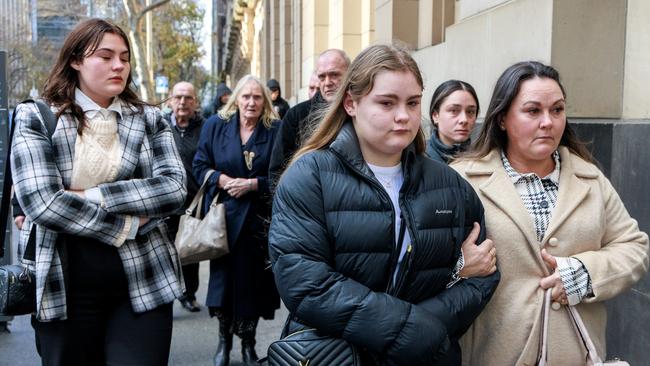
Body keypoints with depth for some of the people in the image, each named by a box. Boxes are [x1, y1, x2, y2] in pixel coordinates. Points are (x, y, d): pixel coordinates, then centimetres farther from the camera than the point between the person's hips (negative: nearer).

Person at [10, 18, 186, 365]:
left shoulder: (149, 118, 7)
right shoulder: (36, 119, 0)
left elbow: (174, 187, -8)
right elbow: (40, 201, -13)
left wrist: (92, 196, -15)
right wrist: (127, 225, -11)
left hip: (143, 280, 1)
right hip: (66, 286, -1)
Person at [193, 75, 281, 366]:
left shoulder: (276, 130, -1)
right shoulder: (215, 125, 4)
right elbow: (200, 166, 5)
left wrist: (252, 184, -16)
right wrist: (222, 180, -13)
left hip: (260, 218, -1)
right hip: (224, 215, 1)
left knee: (254, 279, 4)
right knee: (224, 275, 3)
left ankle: (248, 341, 22)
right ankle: (224, 339, 23)